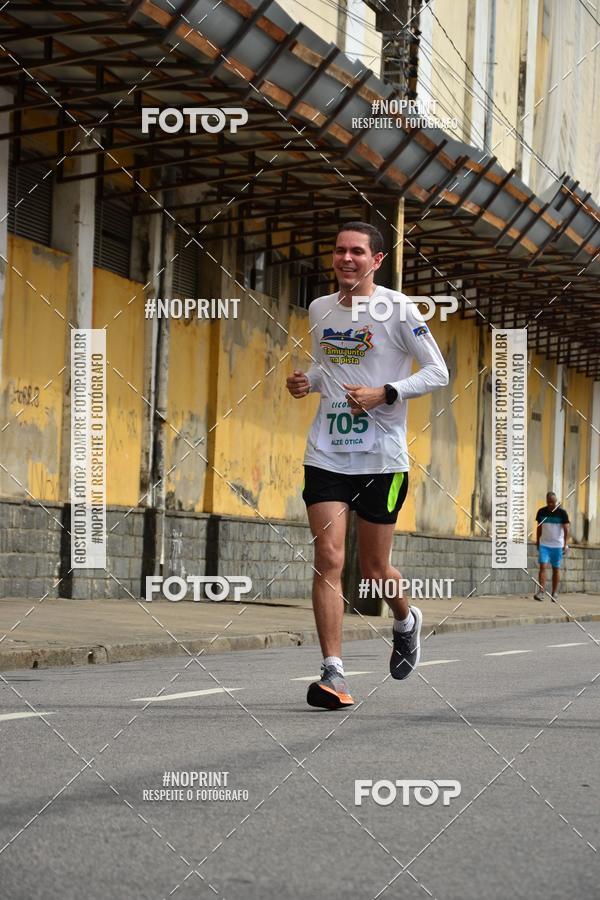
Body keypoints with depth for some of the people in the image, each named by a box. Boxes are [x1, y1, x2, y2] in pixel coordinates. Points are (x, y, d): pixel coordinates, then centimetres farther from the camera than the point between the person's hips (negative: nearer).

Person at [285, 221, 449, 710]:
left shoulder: (397, 308, -6)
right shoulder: (320, 309, 8)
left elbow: (438, 372, -4)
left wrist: (383, 394, -17)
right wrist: (306, 381, 2)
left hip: (382, 456, -3)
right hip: (326, 453, 3)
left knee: (375, 569, 6)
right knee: (328, 558, -10)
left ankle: (406, 620, 40)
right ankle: (333, 673, -10)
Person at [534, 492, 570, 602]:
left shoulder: (562, 513, -6)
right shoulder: (541, 512, 3)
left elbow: (566, 529, -6)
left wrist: (565, 544, -14)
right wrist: (537, 542, 14)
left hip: (557, 545, -1)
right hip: (544, 544, 1)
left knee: (556, 569, 6)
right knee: (543, 566, -12)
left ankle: (554, 593, 14)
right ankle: (541, 591, -14)